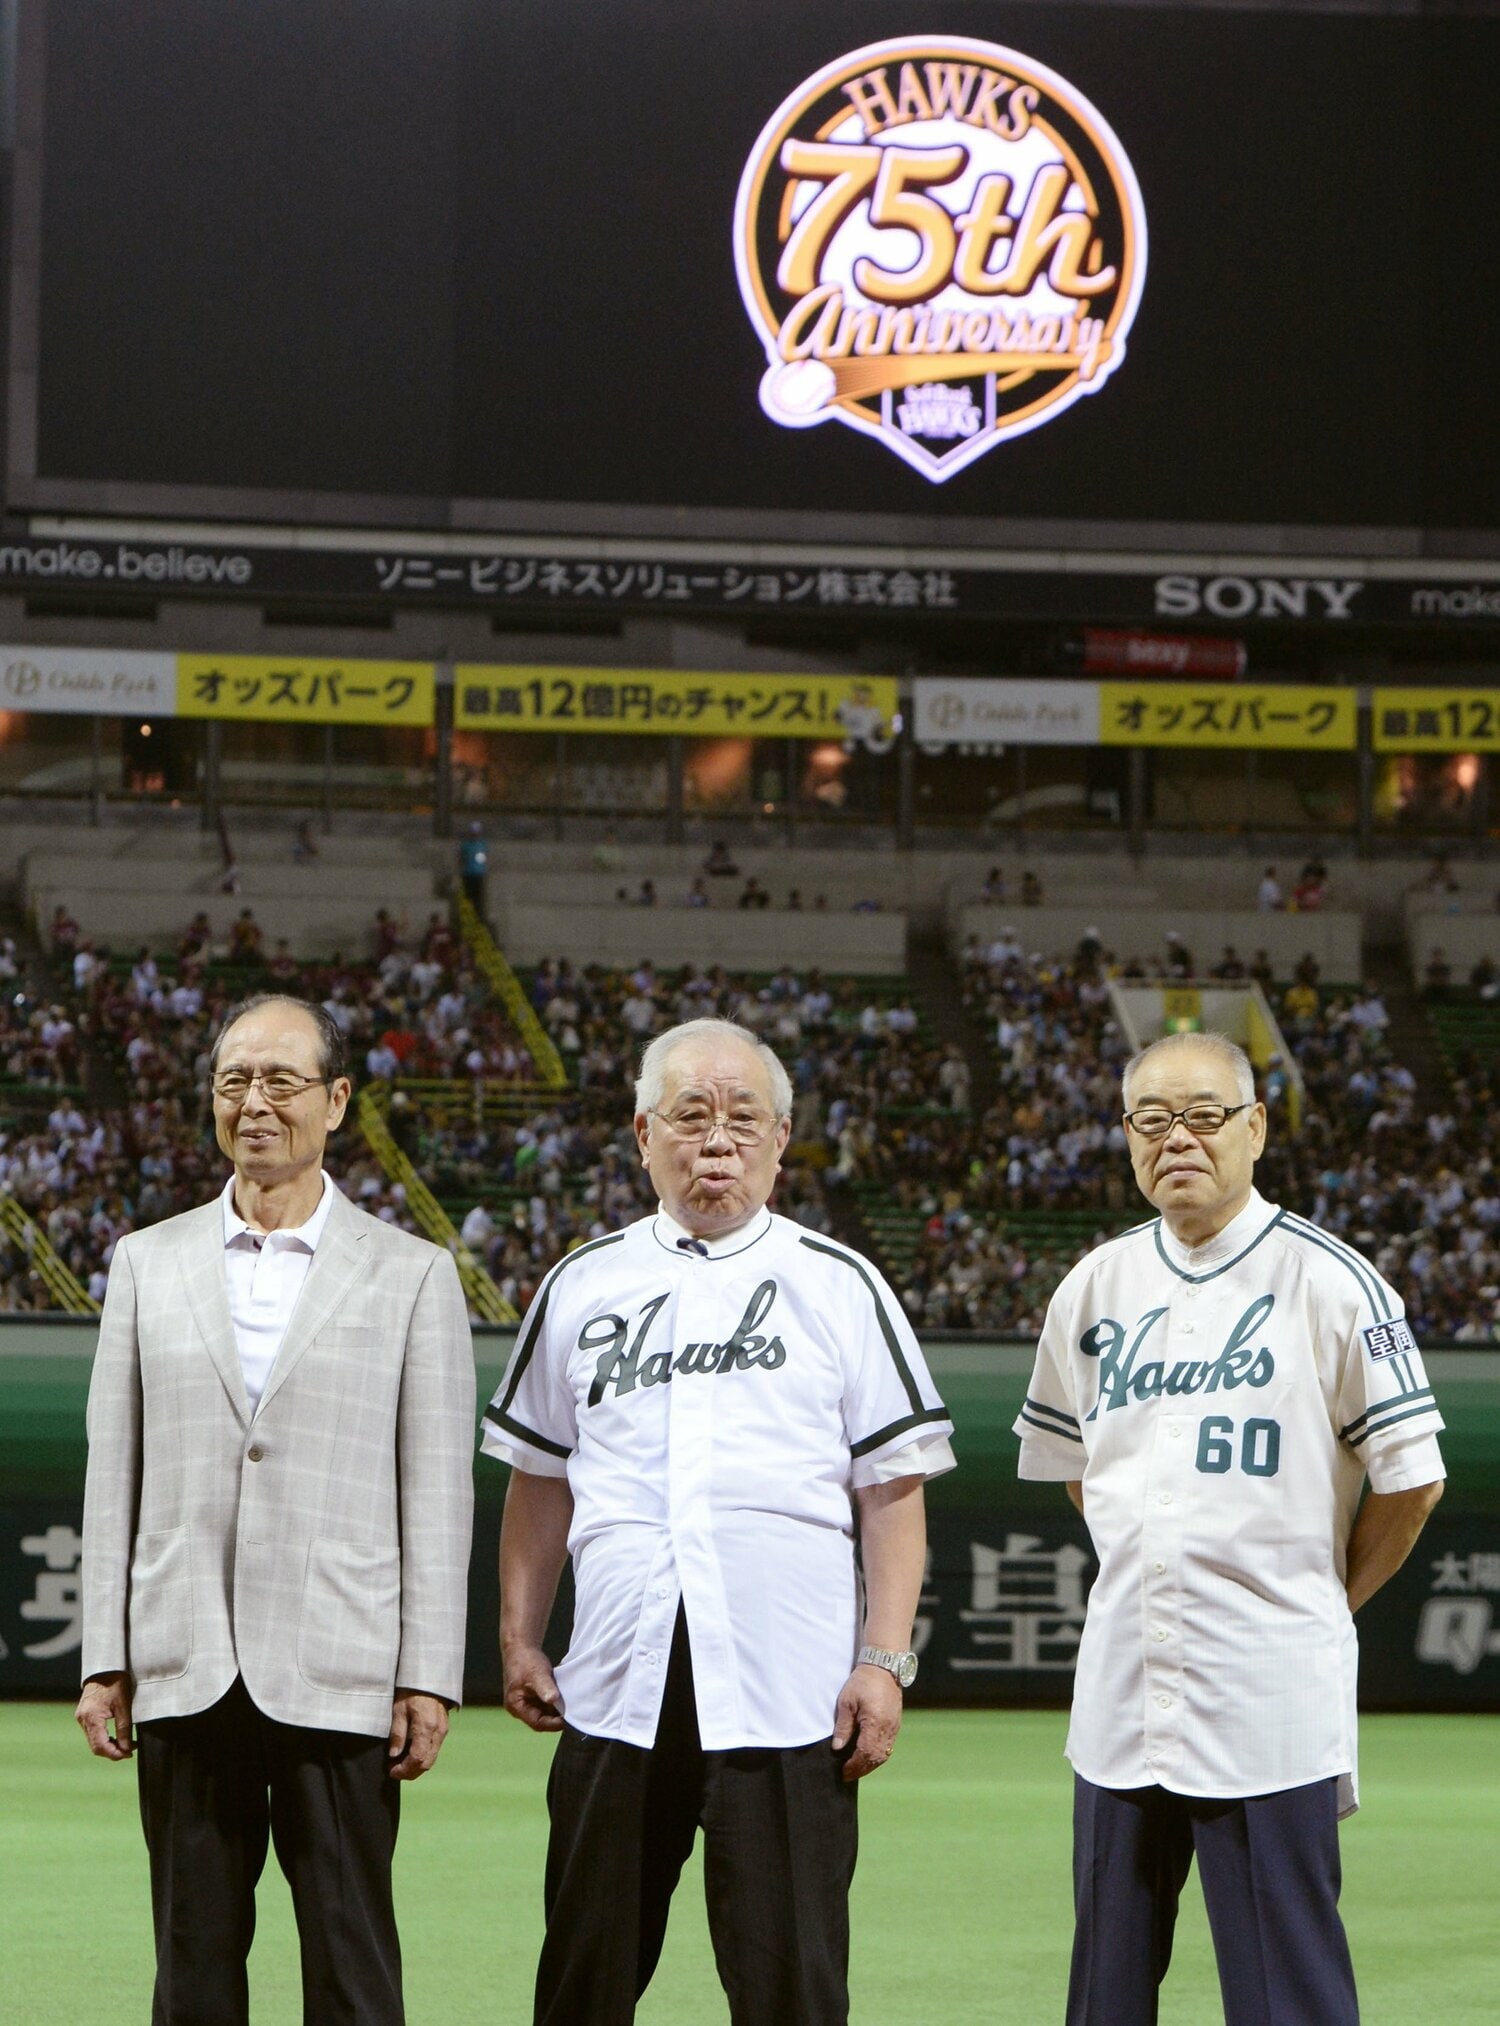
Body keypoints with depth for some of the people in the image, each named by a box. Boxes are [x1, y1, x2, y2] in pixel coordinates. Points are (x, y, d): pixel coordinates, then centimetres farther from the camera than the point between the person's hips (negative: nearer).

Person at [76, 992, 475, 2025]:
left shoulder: (413, 1274, 5)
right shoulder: (149, 1262, 12)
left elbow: (437, 1494, 2)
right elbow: (115, 1478, 10)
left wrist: (427, 1678, -5)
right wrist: (106, 1661, 4)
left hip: (338, 1679, -2)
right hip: (183, 1679, 2)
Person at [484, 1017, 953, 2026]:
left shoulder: (839, 1287, 6)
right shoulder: (582, 1288, 14)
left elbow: (894, 1489, 3)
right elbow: (542, 1479, 20)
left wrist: (884, 1660, -6)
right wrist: (519, 1638, 12)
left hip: (785, 1694, -3)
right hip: (615, 1686, 3)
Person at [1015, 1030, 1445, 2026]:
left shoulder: (1332, 1283, -5)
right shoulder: (1095, 1288, 9)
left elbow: (1412, 1478, -2)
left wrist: (1328, 1601, 5)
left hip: (1267, 1696, -5)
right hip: (1121, 1685, 5)